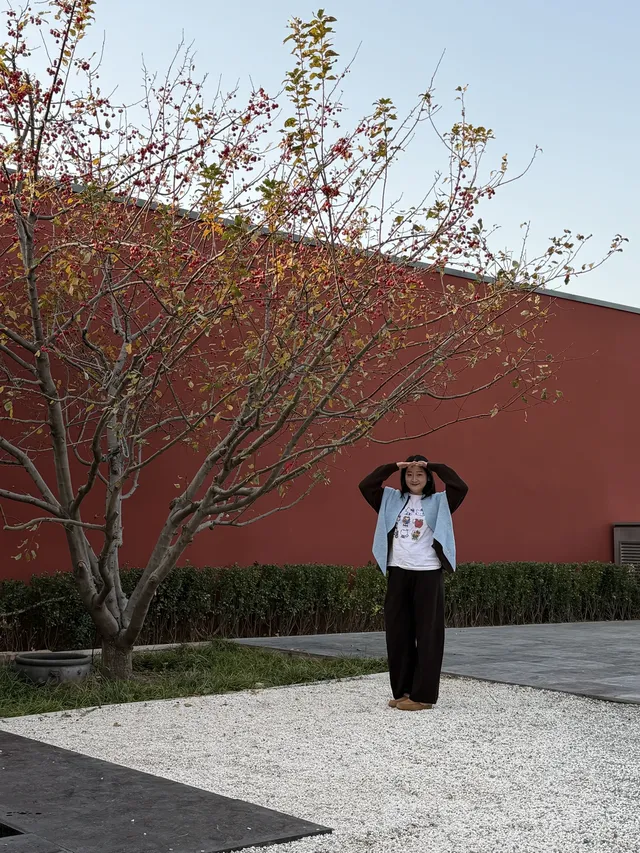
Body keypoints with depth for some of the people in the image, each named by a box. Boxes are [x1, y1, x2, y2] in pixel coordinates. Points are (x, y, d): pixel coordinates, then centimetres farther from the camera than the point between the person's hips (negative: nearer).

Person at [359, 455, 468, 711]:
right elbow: (366, 485, 2)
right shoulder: (392, 499, 10)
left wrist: (433, 466, -8)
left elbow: (460, 487, -14)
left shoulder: (438, 501, 2)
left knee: (427, 634, 0)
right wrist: (394, 466, -3)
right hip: (398, 572, 4)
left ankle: (423, 695, 4)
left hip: (428, 574, -4)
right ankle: (402, 690, 18)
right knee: (397, 632, 7)